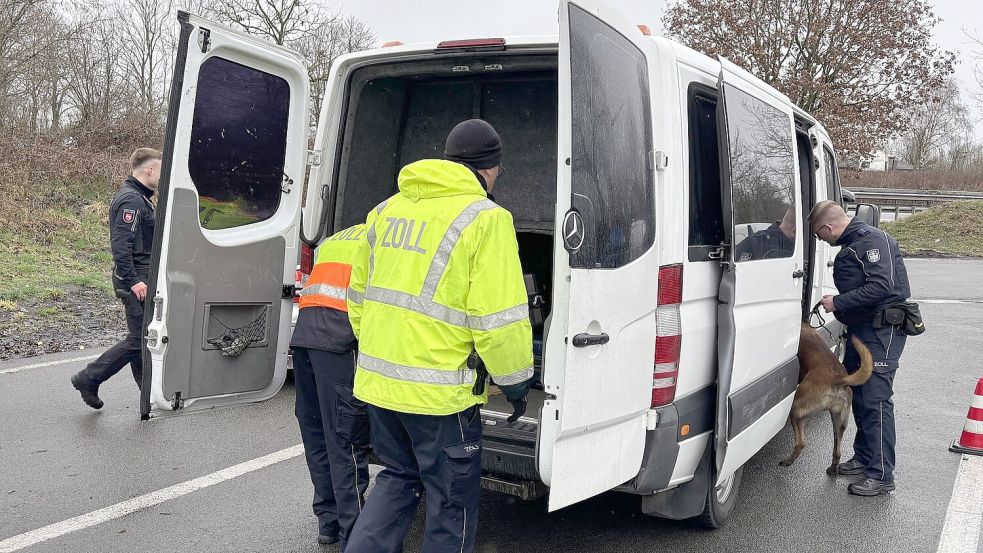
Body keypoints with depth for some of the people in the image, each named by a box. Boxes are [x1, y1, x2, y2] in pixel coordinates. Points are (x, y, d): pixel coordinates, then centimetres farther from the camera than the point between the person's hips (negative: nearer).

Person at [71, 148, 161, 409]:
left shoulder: (137, 197, 17)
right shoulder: (132, 200, -16)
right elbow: (120, 243, -24)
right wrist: (133, 280, -26)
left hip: (139, 277, 11)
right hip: (135, 280, -11)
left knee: (142, 336, 13)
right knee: (139, 339, -7)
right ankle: (89, 379, 3)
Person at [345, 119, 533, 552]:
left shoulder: (388, 210, 9)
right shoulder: (484, 218, -12)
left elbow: (359, 295, 17)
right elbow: (499, 320, -16)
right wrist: (516, 383, -3)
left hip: (378, 381, 7)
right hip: (438, 392, -6)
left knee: (397, 477, 26)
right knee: (452, 501, 12)